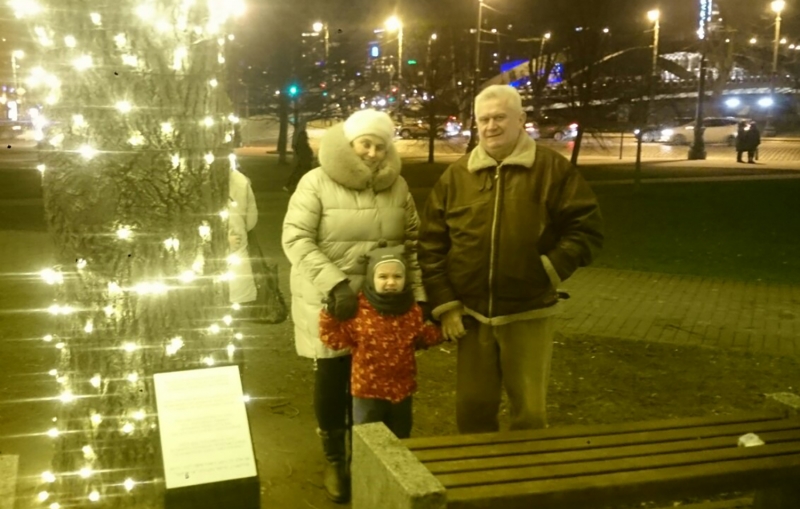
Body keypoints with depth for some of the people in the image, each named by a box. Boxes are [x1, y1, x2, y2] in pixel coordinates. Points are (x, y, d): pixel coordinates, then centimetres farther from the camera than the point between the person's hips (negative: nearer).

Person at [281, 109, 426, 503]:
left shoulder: (398, 187, 3)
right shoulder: (317, 182, -10)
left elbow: (413, 242, 9)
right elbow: (295, 239, -15)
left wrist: (419, 294, 2)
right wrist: (335, 284, -24)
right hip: (329, 301, -3)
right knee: (332, 377, 7)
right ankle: (334, 460, 28)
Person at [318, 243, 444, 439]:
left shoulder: (412, 310, -2)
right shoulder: (359, 310, -15)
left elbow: (422, 339, 10)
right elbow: (337, 339, -11)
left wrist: (441, 327, -5)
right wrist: (329, 315, -23)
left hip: (402, 388, 4)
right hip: (367, 389, -4)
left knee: (400, 439, 20)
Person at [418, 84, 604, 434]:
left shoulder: (552, 169, -5)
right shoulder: (456, 175, 2)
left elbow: (587, 229, -3)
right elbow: (431, 245, 4)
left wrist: (550, 271, -14)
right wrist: (444, 304, -2)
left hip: (528, 315, -2)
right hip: (471, 315, 2)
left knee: (529, 411, 11)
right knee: (472, 408, 13)